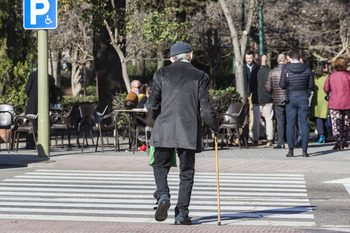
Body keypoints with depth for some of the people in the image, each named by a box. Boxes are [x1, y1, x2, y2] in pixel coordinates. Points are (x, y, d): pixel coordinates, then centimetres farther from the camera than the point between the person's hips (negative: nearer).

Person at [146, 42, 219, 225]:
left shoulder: (162, 74, 3)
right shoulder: (200, 77, 1)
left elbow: (152, 104, 2)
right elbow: (206, 108, -4)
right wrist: (215, 127, 12)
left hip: (164, 129, 0)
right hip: (190, 132, 0)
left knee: (160, 165, 16)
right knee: (186, 172, 8)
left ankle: (163, 196, -10)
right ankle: (181, 214, 5)